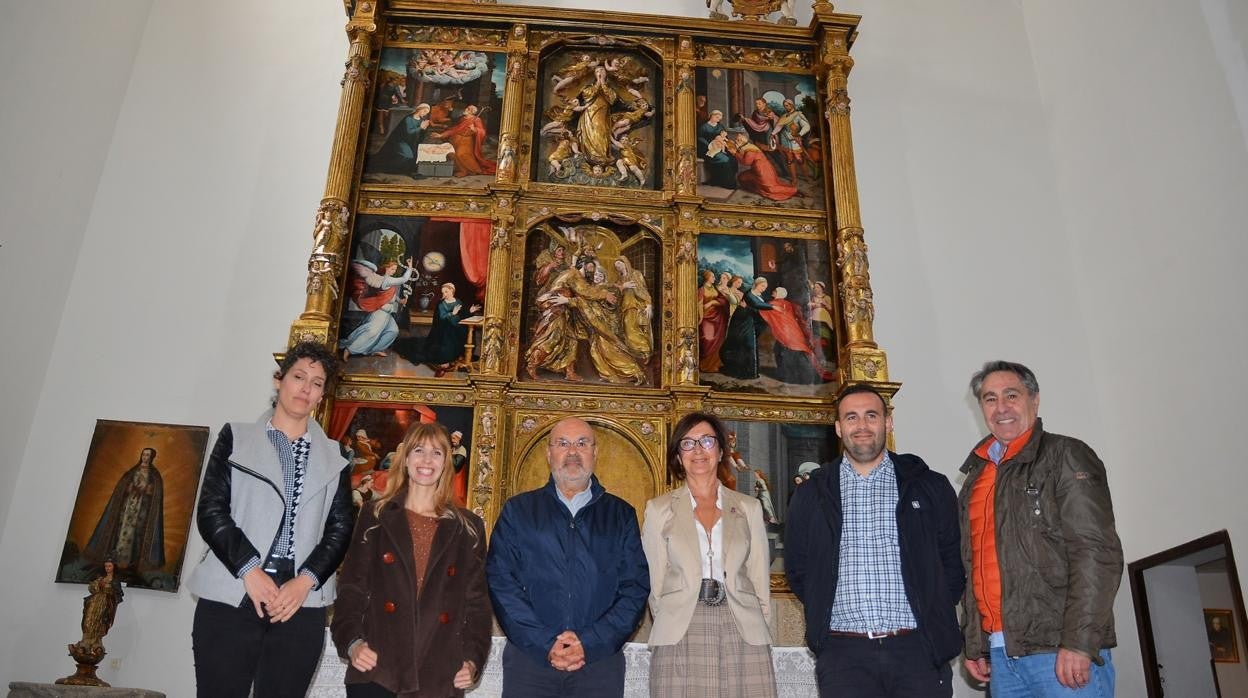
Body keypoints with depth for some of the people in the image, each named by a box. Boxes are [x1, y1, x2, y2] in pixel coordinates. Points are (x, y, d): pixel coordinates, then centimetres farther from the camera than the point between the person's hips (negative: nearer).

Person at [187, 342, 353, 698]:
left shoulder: (334, 458, 15)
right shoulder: (236, 437, 10)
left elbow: (340, 528, 7)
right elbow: (211, 510, 1)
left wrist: (306, 580, -9)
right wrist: (249, 569, -11)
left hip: (301, 603, 2)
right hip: (231, 597, -1)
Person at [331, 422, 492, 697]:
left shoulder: (468, 527, 8)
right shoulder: (375, 516, 8)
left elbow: (477, 600, 8)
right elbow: (351, 588, 5)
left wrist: (472, 659, -2)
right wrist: (352, 642, -8)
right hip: (375, 668, 0)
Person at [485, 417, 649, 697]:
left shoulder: (621, 515, 8)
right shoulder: (517, 511, 6)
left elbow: (636, 587, 1)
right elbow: (500, 583, -2)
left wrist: (590, 644, -11)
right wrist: (545, 645, -12)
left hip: (601, 661, 1)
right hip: (528, 658, 0)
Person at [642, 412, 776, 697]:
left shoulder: (749, 508, 12)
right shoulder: (659, 509, 8)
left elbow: (760, 576, 12)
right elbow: (655, 579, 9)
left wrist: (758, 624, 4)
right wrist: (667, 623, 4)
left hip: (743, 630, 1)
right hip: (680, 633, -1)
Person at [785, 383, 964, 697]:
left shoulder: (931, 488, 8)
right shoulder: (811, 495, 8)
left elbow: (953, 563, 10)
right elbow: (797, 569, 13)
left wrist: (932, 619, 3)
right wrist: (827, 613, 6)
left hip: (918, 650, 0)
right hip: (843, 652, 0)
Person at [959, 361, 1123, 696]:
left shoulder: (1065, 456, -2)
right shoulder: (976, 476, 16)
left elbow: (1097, 553, -12)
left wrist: (1079, 643, -18)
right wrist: (974, 645, 16)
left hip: (1064, 655, -6)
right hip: (1000, 654, 6)